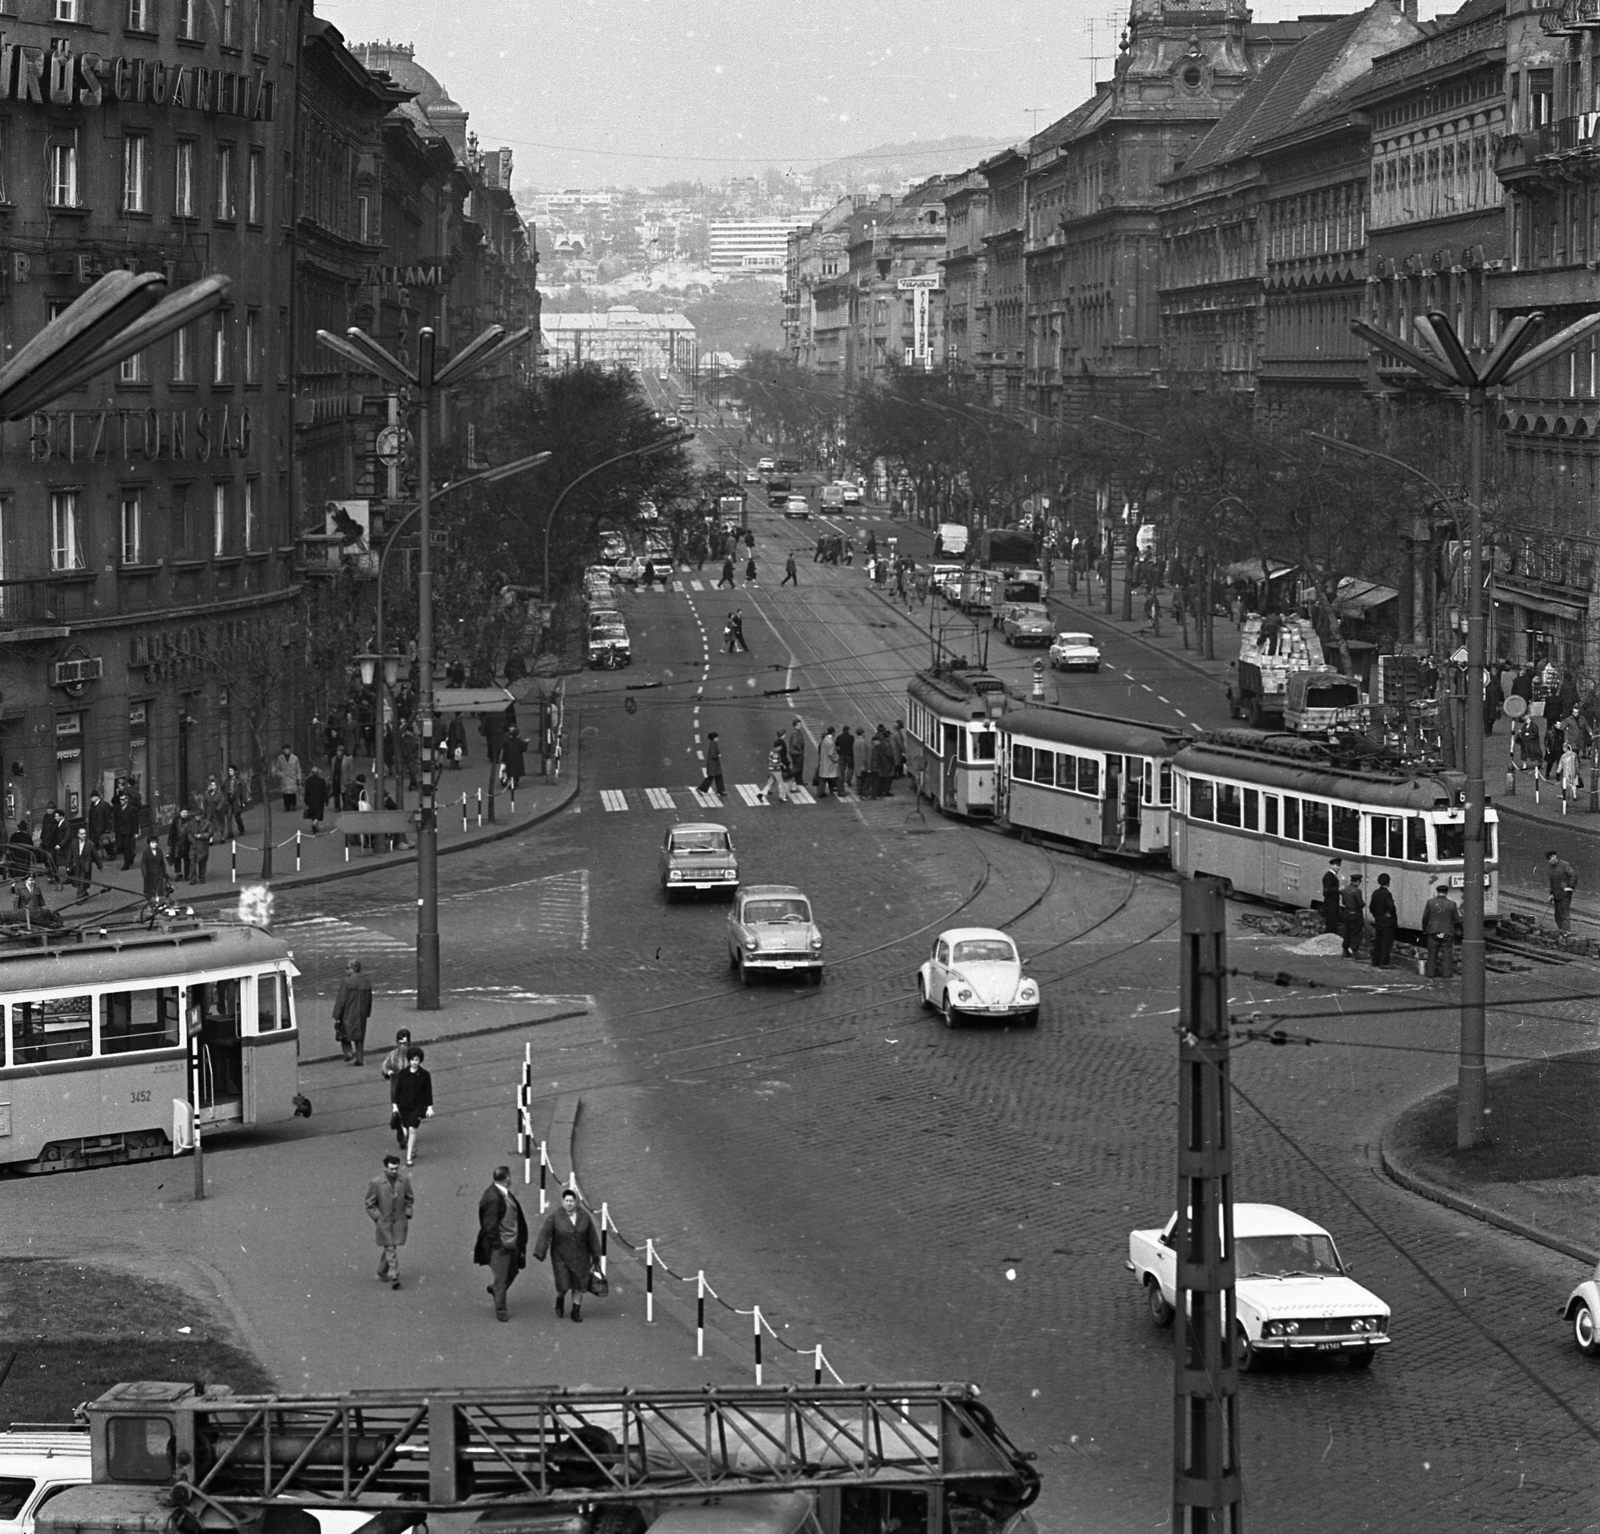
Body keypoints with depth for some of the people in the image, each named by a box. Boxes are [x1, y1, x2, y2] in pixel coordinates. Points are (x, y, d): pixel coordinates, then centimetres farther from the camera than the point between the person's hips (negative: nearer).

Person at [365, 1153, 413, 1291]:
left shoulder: (404, 1180, -4)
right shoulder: (376, 1184, -14)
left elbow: (409, 1199, 9)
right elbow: (370, 1205, -6)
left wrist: (408, 1216, 2)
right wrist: (379, 1219, -13)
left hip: (399, 1222, 3)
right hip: (383, 1222, -3)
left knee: (388, 1248, 13)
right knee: (390, 1249, -8)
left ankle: (382, 1273, 32)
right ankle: (394, 1277, -8)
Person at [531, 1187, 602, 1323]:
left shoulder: (584, 1215, -6)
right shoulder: (554, 1216, -14)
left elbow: (592, 1236, 2)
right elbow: (544, 1235, -18)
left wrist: (595, 1255, 6)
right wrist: (539, 1254, -27)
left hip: (580, 1256, 2)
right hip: (561, 1256, -2)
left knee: (578, 1284, 4)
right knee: (564, 1285, -3)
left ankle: (576, 1311, 20)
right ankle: (560, 1299, 30)